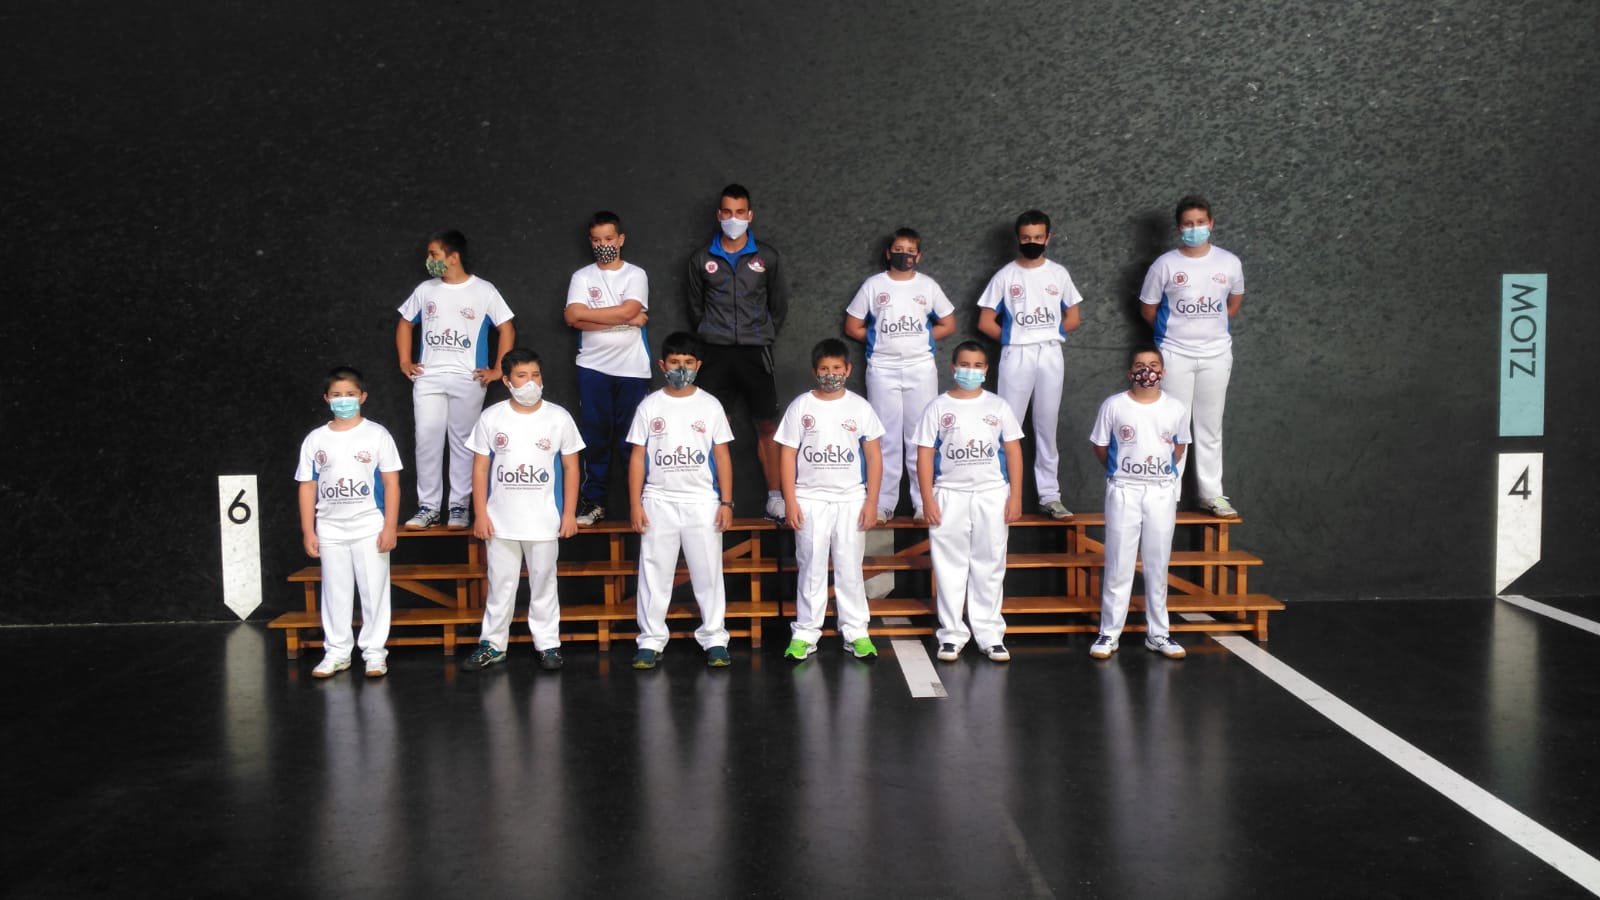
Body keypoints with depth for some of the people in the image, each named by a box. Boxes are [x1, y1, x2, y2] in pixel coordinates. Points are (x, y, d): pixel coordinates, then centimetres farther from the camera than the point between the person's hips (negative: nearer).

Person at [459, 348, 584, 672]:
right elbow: (480, 468, 2)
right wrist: (480, 514, -3)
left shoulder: (559, 418, -2)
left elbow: (570, 466, 2)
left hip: (544, 521, -1)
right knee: (499, 584, 10)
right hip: (500, 521, 1)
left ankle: (548, 643, 17)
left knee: (543, 583, 8)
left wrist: (569, 513, -2)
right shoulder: (491, 418, -2)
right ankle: (493, 644, 20)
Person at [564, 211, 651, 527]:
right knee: (595, 436, 1)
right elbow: (574, 317, -8)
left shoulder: (636, 275, 6)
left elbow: (628, 310, -11)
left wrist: (586, 313, -4)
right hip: (593, 367, 1)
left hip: (632, 369, -1)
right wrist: (626, 321, -10)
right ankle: (593, 502, 6)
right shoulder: (582, 276, 8)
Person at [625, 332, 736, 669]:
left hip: (702, 502, 0)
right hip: (659, 502, 0)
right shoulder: (650, 406, 3)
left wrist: (726, 502, -2)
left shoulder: (710, 405, 3)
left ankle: (714, 639, 11)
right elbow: (638, 456, 4)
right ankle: (651, 641, 11)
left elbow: (722, 456, 4)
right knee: (654, 573, 3)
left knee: (708, 572, 2)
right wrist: (635, 504, -3)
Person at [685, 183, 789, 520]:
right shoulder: (701, 259, 5)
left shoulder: (767, 257, 4)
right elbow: (695, 306, 12)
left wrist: (764, 338, 10)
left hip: (755, 352, 0)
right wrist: (711, 337, 10)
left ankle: (774, 496, 6)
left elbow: (779, 305, 11)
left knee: (767, 424, 0)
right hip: (716, 352, 0)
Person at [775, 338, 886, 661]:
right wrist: (790, 501, -6)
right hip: (810, 499, 0)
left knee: (850, 567, 4)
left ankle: (856, 631, 12)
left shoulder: (859, 407, 2)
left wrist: (872, 501, -3)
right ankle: (805, 633, 11)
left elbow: (874, 455, 3)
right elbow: (787, 454, 0)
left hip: (851, 499, 0)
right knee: (811, 567, 4)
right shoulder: (800, 407, 0)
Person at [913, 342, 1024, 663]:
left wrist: (1016, 496, -2)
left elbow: (1013, 451, 6)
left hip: (992, 495, 1)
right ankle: (951, 634, 11)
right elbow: (925, 454, 0)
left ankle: (990, 634, 12)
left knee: (989, 566, 5)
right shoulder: (938, 408, 2)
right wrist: (927, 499, -7)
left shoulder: (998, 407, 6)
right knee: (950, 567, 3)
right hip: (950, 496, -1)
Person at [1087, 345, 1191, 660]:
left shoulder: (1175, 408, 1)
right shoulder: (1113, 406, -5)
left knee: (1158, 566, 8)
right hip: (1123, 492, -2)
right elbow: (1100, 446, 4)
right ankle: (1109, 633, 9)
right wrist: (1122, 471, 5)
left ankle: (1158, 634, 17)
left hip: (1162, 493, 2)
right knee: (1118, 565, 1)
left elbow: (1180, 445, 15)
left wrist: (1162, 472, 6)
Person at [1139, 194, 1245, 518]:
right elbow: (1148, 308, 4)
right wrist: (1174, 332, 5)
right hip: (1175, 355, -2)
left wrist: (1214, 328, 10)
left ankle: (1211, 494, 16)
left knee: (1210, 427, 9)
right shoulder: (1165, 265, -6)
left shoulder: (1229, 263, 0)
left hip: (1216, 354, 2)